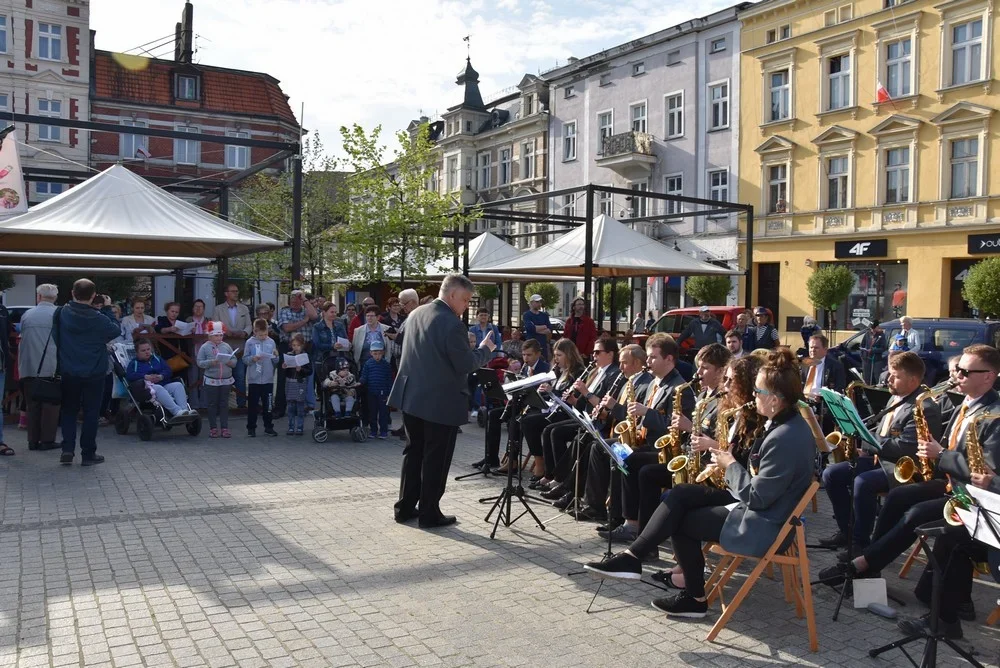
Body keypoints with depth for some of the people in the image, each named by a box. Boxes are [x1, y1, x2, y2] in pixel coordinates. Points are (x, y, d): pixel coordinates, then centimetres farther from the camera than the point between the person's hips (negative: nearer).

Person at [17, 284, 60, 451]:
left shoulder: (26, 315, 5)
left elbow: (21, 341, 11)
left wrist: (21, 367, 20)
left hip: (29, 367, 3)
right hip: (51, 368, -3)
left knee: (32, 405, 10)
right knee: (50, 404, 4)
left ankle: (33, 440, 13)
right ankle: (47, 440, 3)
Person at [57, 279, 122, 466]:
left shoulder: (62, 313, -6)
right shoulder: (98, 318, -17)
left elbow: (55, 337, 7)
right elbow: (117, 331, -3)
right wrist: (107, 309, 1)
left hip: (69, 372, 3)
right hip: (94, 373, -3)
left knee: (68, 410, 17)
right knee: (91, 412, 7)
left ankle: (67, 449, 6)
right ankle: (88, 454, 11)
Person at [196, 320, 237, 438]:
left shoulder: (226, 346, 6)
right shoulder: (205, 347, -2)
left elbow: (234, 360, 8)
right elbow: (199, 362, -7)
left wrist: (230, 362, -14)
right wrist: (211, 362, -21)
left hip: (226, 380, 3)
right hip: (211, 381, -3)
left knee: (224, 405, 7)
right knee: (212, 405, 4)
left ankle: (225, 428, 10)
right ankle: (213, 428, 12)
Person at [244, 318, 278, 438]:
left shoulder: (271, 342, 4)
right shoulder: (250, 342, -3)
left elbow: (275, 362, 9)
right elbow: (245, 358, -1)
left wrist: (276, 356, -12)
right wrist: (252, 358, -20)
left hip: (268, 379, 2)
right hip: (254, 379, -2)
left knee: (268, 404, 9)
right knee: (252, 404, 5)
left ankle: (268, 427, 19)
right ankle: (251, 427, 15)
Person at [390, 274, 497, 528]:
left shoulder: (415, 314, 7)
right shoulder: (452, 324, -20)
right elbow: (466, 364, -17)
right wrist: (486, 349, -1)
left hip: (412, 396, 8)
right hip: (440, 402, -8)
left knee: (414, 452, 17)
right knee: (436, 458, 4)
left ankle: (405, 507, 24)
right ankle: (429, 513, 12)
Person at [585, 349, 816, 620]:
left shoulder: (785, 438, -27)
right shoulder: (789, 423, 6)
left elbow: (756, 497, -25)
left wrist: (731, 465, -11)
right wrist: (728, 456, 0)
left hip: (760, 525, -10)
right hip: (756, 507, 10)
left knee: (681, 523, 0)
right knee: (680, 494, 0)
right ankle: (633, 556, -3)